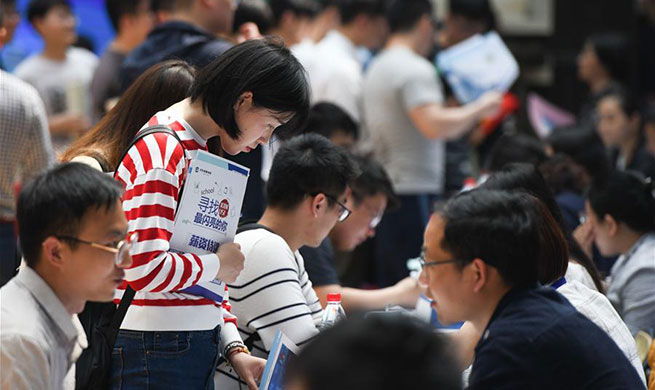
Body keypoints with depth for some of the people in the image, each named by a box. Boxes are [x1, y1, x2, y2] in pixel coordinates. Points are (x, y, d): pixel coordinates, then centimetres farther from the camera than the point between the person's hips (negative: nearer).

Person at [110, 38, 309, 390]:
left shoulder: (198, 150, 17)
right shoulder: (162, 151, -14)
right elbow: (146, 268, -25)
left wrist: (233, 348, 10)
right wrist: (217, 264, -9)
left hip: (198, 348, 9)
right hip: (156, 353, -9)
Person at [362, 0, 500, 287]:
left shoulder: (376, 68, 17)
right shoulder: (416, 70, -13)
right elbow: (434, 125, -26)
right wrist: (479, 109, -11)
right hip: (414, 192, -9)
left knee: (388, 285, 10)